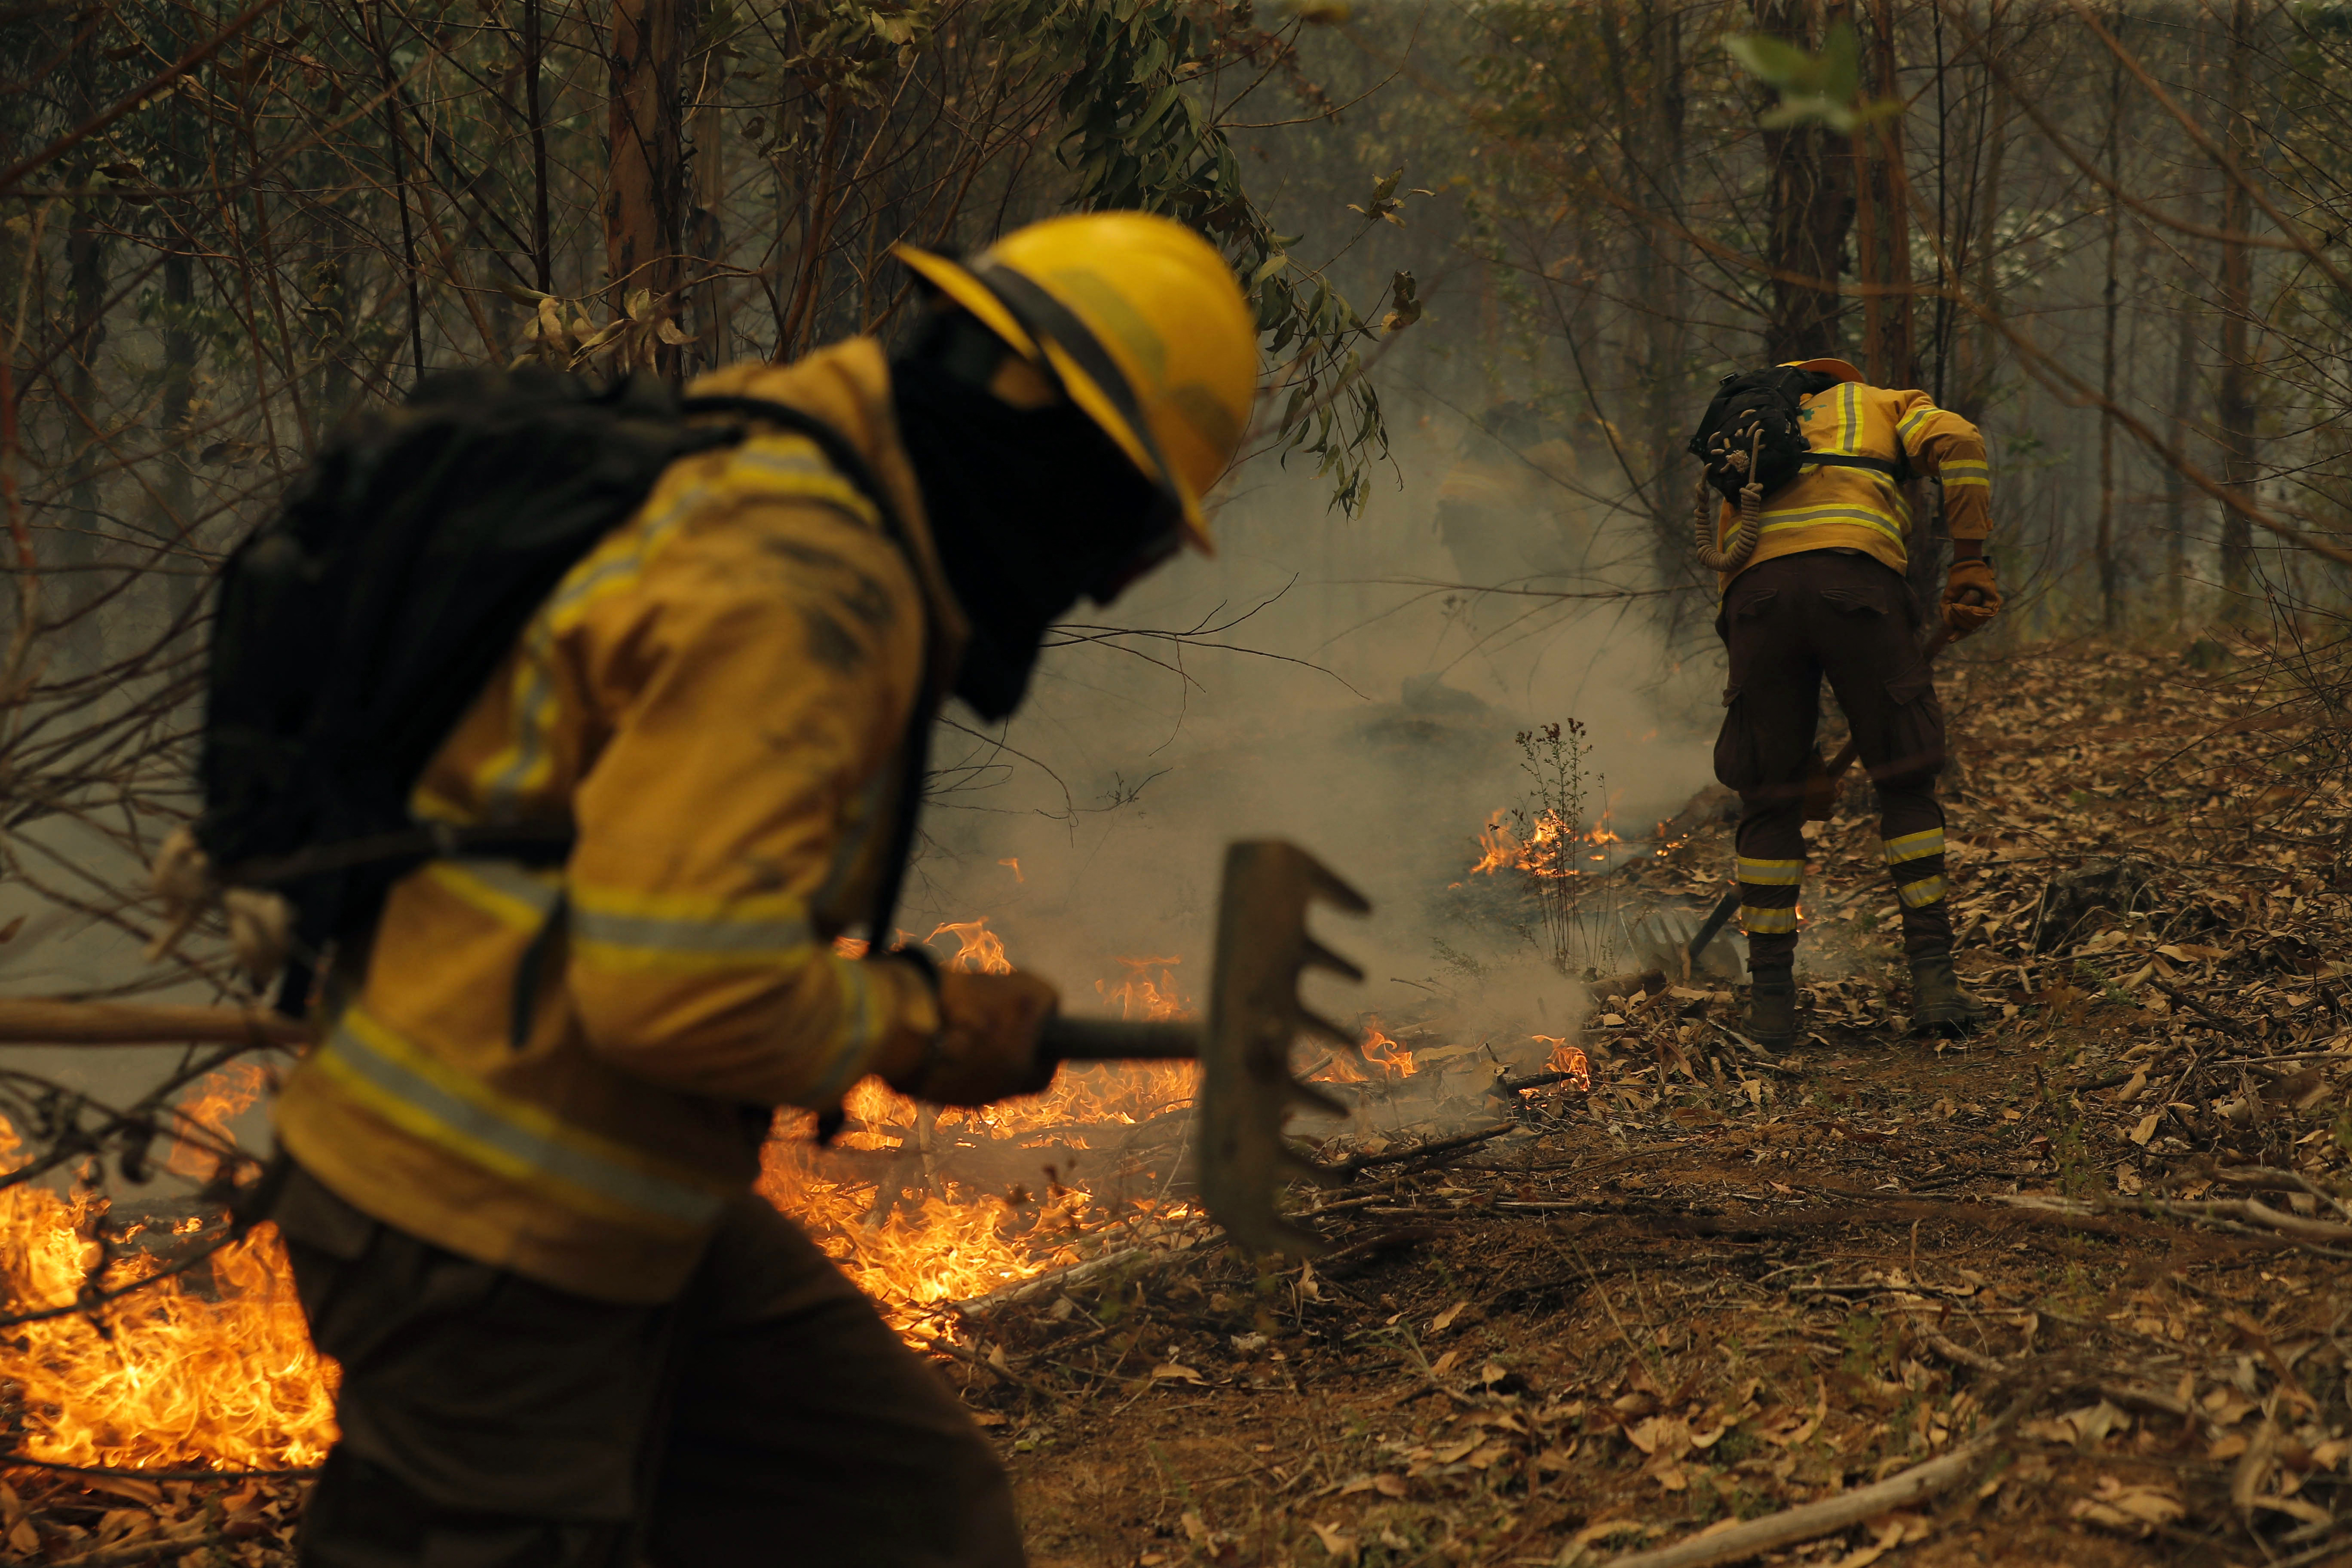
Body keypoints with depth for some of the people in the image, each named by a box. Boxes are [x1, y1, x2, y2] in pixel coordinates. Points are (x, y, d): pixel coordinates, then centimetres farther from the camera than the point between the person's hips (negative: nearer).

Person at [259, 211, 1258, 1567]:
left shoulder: (793, 478, 9)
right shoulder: (794, 588, -24)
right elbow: (682, 984, -30)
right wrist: (921, 1027, -15)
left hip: (617, 1196, 10)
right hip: (484, 1223, -10)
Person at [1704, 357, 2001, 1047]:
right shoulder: (1890, 408, 32)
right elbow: (1957, 443, 7)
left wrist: (1790, 738, 36)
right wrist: (1971, 563, 4)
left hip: (1759, 591, 2)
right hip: (1856, 584, -2)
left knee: (1769, 801, 13)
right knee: (1905, 783, 12)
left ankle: (1771, 999, 12)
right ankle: (1932, 978, 6)